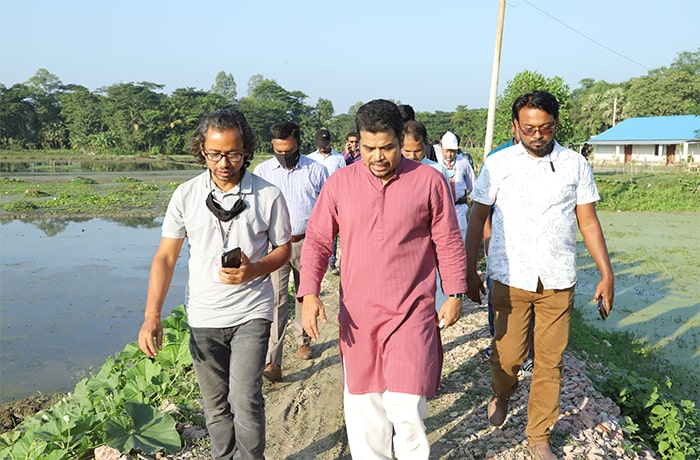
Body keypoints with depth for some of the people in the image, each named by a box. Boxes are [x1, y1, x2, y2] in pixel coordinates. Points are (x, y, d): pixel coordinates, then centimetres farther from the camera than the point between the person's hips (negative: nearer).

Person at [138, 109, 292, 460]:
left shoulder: (268, 196, -7)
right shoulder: (186, 195, -3)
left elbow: (283, 249, 4)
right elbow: (165, 257, 0)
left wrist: (253, 270, -18)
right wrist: (151, 317, -8)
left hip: (251, 314, -2)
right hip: (203, 317, 3)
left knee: (245, 400, -10)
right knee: (215, 405, 15)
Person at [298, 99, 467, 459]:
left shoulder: (429, 180, -4)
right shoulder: (339, 183, 0)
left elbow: (448, 243, 3)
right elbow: (316, 241, 2)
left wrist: (455, 294, 2)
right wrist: (309, 294, -8)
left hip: (412, 314, -2)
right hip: (357, 315, 2)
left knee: (406, 403, -2)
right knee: (362, 402, 13)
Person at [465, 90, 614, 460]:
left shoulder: (575, 164, 4)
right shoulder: (497, 164, 0)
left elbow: (588, 222, 7)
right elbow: (477, 218, 4)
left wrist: (607, 274, 3)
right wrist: (469, 271, 3)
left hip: (558, 282, 1)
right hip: (511, 279, -1)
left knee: (549, 363, 7)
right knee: (507, 356, 2)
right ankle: (502, 394, 37)